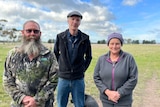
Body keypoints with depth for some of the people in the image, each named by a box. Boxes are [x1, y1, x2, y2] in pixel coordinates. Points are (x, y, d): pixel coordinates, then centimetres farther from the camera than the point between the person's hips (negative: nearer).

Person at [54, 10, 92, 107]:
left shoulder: (85, 38, -5)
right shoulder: (60, 37, -4)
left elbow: (89, 56, 9)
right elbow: (55, 54, 11)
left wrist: (83, 68, 3)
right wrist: (60, 67, 6)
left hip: (78, 79, 0)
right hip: (63, 78, 1)